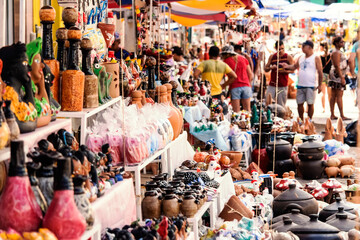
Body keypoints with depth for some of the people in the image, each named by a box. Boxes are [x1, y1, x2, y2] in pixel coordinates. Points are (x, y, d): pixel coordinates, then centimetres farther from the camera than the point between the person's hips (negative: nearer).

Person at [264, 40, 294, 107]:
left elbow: (292, 70, 1)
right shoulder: (272, 57, 8)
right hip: (272, 84, 2)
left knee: (281, 106, -2)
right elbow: (266, 69, 12)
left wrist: (284, 71, -17)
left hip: (283, 85, -2)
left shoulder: (288, 57, 1)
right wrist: (271, 67, -10)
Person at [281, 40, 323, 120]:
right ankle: (301, 120, 18)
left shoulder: (316, 58, -3)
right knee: (299, 103, 7)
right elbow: (294, 66, 20)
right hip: (300, 85, 5)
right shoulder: (301, 58, 14)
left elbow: (320, 72, -5)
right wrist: (287, 66, -1)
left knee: (310, 104, 0)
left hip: (311, 86, -5)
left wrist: (319, 85, -9)